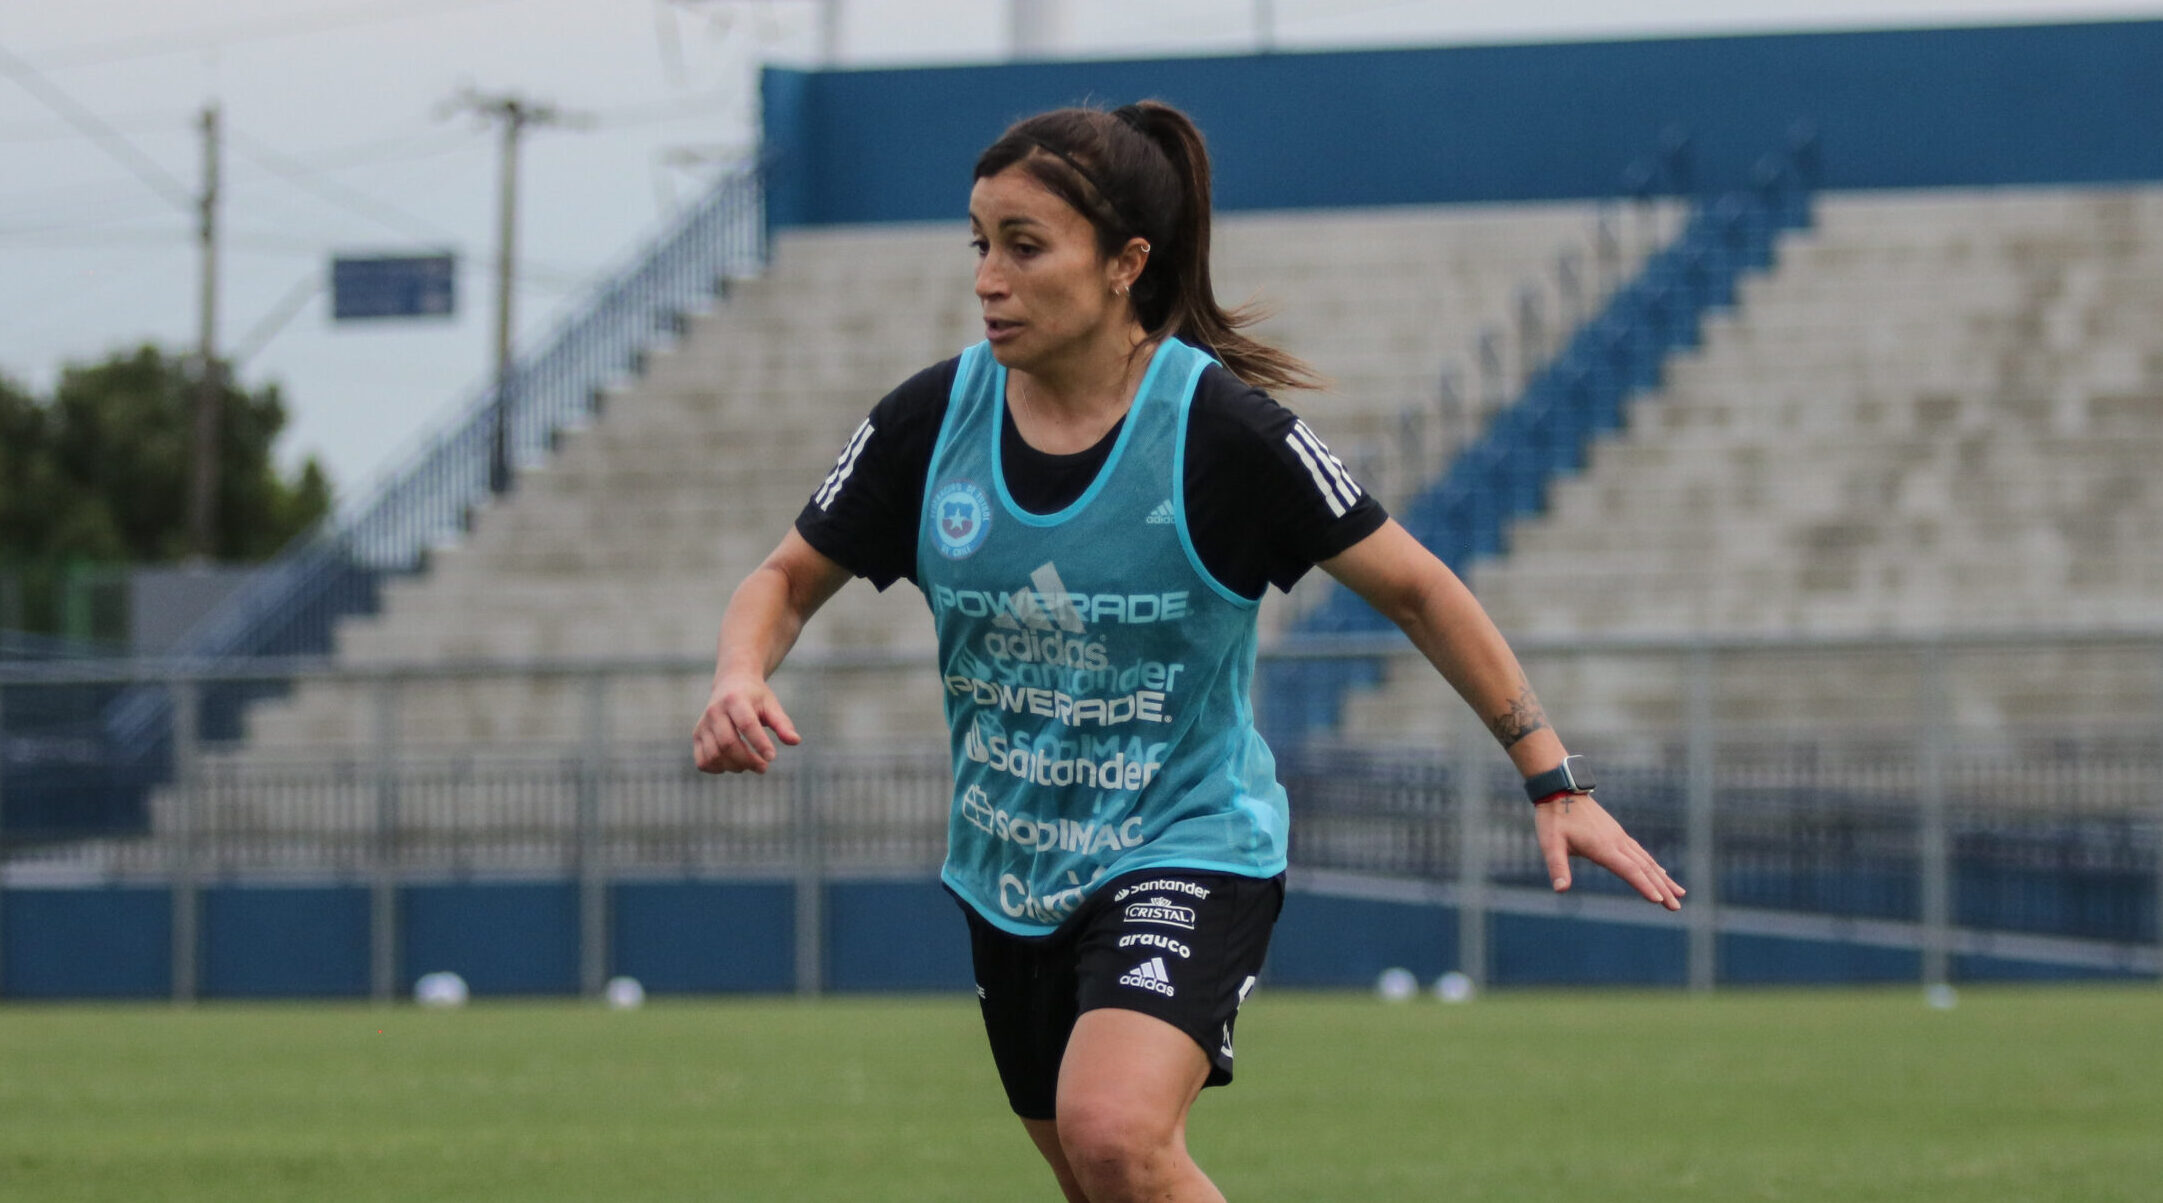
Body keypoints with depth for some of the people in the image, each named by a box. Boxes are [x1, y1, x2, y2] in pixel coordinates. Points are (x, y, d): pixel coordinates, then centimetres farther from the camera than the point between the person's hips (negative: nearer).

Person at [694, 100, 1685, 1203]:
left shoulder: (1222, 428, -17)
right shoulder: (933, 419, -6)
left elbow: (1413, 588, -7)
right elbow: (789, 579, 7)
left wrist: (1555, 783, -8)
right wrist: (740, 679, -16)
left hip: (1187, 845, -5)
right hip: (1008, 870, 5)